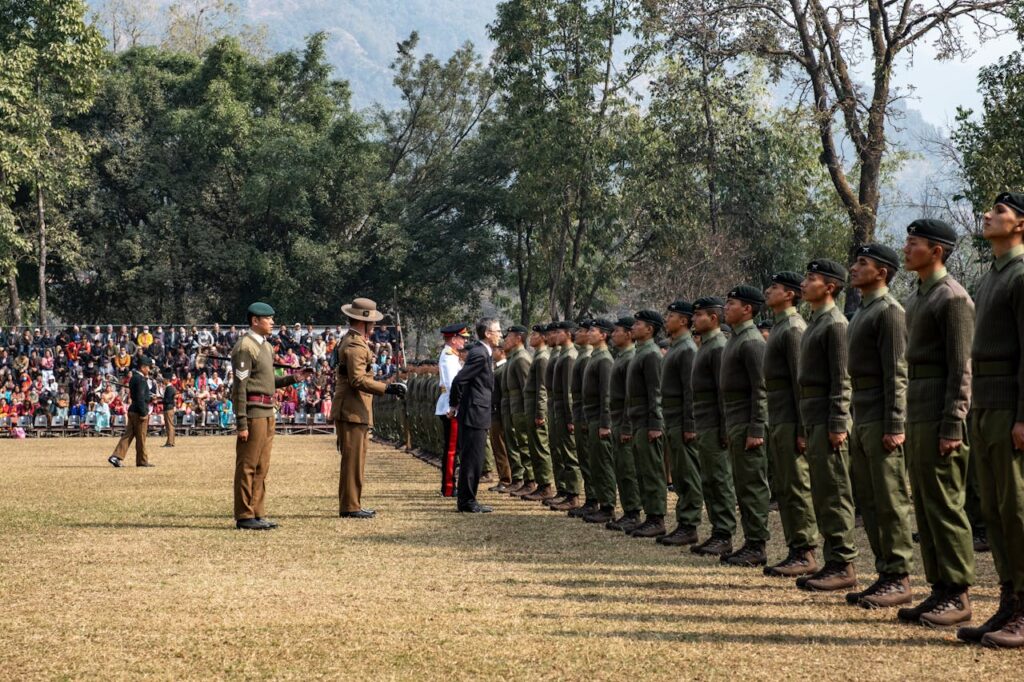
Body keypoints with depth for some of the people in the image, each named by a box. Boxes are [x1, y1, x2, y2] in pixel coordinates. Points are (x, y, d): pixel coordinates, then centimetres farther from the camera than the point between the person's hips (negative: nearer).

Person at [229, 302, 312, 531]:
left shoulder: (265, 346, 18)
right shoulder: (244, 347, -12)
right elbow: (240, 386, -16)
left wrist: (294, 378, 9)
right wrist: (241, 422, -20)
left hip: (267, 413, 10)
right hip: (253, 411, -10)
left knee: (261, 467, 12)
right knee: (247, 466, -5)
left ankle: (256, 514, 17)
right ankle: (244, 517, -1)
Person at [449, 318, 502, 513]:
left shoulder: (482, 353, 15)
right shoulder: (479, 354, -17)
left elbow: (460, 379, 20)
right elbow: (459, 380, -21)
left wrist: (455, 405, 17)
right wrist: (454, 405, -8)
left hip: (477, 416, 10)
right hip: (474, 413, -10)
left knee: (472, 460, 13)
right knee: (472, 460, -5)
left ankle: (467, 501, 19)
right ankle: (467, 502, -1)